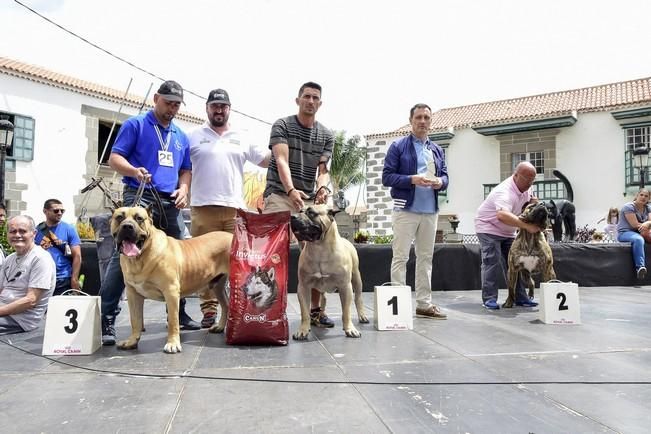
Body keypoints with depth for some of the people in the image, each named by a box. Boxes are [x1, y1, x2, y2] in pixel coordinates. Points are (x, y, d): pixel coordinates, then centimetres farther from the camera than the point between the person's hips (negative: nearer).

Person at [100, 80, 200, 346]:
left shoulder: (181, 136, 20)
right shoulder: (135, 125, 4)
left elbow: (186, 169, 24)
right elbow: (115, 158, -3)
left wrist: (183, 188, 3)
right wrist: (134, 171, -24)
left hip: (170, 203, 6)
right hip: (139, 196, -6)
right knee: (124, 255, -14)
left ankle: (179, 315, 22)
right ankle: (106, 319, -10)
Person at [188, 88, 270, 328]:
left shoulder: (241, 138, 15)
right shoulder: (194, 136, 9)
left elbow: (267, 160, 14)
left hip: (235, 208, 2)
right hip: (203, 207, -1)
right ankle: (209, 311, 8)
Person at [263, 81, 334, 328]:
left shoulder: (327, 136, 13)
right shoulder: (282, 126, 2)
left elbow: (323, 169, 6)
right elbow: (281, 160, -13)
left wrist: (323, 187, -18)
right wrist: (291, 190, -29)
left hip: (309, 199, 4)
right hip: (279, 196, -3)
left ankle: (316, 310, 12)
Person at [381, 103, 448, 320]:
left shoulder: (437, 150, 17)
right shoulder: (398, 146, 0)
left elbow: (445, 176, 17)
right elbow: (387, 177, -6)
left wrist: (440, 182, -7)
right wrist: (412, 179, -20)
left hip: (430, 211, 6)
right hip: (406, 210, -6)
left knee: (426, 257, 9)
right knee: (400, 257, -4)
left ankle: (424, 304, 17)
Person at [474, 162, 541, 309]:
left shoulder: (526, 187, -6)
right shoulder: (505, 192, -35)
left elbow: (532, 199, 15)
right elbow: (502, 215, -53)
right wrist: (526, 226, -60)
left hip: (507, 231, 9)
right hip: (488, 228, -9)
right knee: (492, 262, -16)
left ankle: (520, 297, 10)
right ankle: (489, 298, -11)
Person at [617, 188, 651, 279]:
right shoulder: (629, 207, -9)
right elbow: (635, 225, -17)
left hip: (640, 233, 7)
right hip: (625, 233, -7)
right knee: (638, 239, -39)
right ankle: (640, 267, -45)